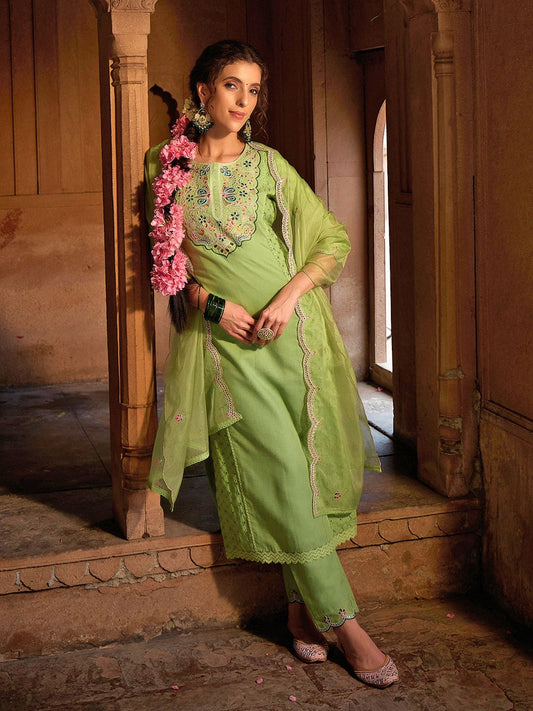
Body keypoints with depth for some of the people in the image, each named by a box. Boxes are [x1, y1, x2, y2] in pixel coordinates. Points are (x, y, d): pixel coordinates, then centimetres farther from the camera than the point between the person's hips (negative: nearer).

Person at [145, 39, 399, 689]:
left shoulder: (269, 165, 8)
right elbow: (164, 260, 11)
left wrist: (290, 295, -9)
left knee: (302, 467, 0)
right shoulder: (168, 168, 7)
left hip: (292, 330, 2)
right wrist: (212, 302, -5)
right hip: (227, 341, -1)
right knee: (281, 472, -9)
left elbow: (334, 241, 7)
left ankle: (300, 604, 14)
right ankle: (341, 618, -4)